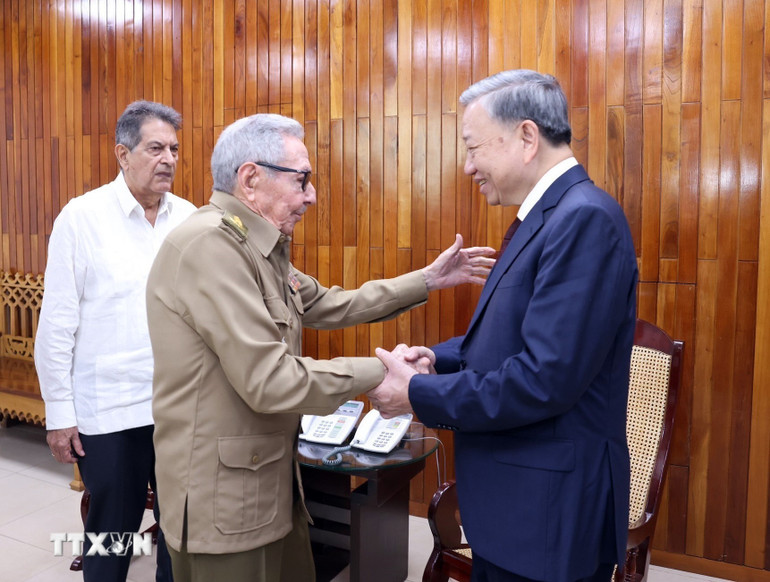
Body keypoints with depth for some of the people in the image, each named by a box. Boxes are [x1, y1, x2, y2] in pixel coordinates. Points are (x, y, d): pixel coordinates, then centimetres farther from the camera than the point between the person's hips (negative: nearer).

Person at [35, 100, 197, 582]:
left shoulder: (188, 217, 3)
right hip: (110, 412, -2)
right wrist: (59, 413, -3)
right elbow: (57, 323, -4)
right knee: (112, 533, 14)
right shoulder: (82, 217, -5)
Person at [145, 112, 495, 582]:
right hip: (224, 498, -9)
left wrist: (428, 280, 12)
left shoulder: (258, 247, 8)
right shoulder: (211, 244, -23)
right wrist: (378, 371, -18)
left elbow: (328, 306, 13)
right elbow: (270, 381, -28)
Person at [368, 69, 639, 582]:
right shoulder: (549, 216, 8)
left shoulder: (586, 218, -22)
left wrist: (417, 395, -17)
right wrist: (438, 357, 0)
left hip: (550, 515, -8)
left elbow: (545, 379, -27)